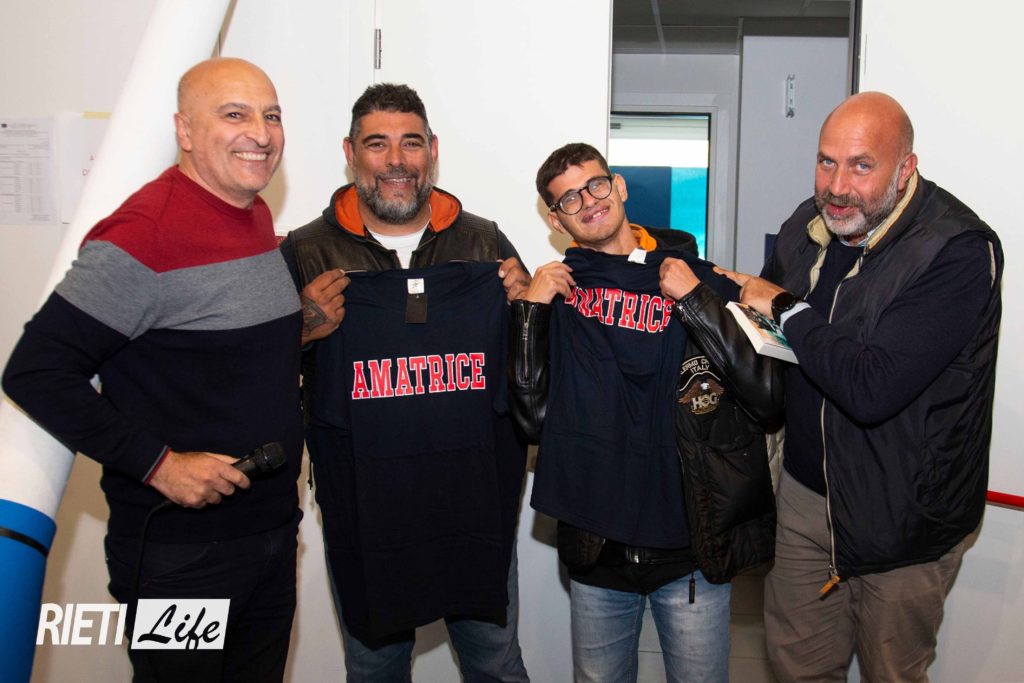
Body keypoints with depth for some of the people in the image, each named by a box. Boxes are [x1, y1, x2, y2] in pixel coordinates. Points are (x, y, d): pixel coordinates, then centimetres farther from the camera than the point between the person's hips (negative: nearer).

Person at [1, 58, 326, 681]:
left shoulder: (259, 216, 6)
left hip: (273, 531, 8)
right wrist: (158, 465, -20)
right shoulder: (147, 234, -20)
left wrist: (305, 329, 3)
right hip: (180, 554, -7)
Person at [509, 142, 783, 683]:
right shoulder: (557, 295, 1)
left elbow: (769, 400, -12)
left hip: (693, 552, -1)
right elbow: (533, 422, -7)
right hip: (596, 553, 2)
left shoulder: (706, 283, -3)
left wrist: (696, 301, -16)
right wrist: (529, 311, -13)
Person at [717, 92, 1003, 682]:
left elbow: (871, 389, -33)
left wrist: (788, 309, -20)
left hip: (902, 516, -5)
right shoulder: (808, 227, -2)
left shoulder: (959, 252, -23)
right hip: (808, 489, 6)